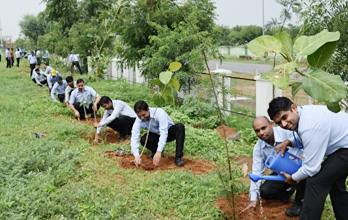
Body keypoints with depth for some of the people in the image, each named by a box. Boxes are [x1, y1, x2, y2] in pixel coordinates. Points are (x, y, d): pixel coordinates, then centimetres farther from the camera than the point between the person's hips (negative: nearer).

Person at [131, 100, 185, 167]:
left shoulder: (159, 113, -33)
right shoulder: (138, 120, -21)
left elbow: (164, 133, -40)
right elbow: (134, 137, -28)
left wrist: (159, 152, -49)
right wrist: (136, 156, -44)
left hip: (169, 132, -3)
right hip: (157, 135, 3)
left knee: (180, 126, -34)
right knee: (143, 140, -28)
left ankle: (178, 157, -30)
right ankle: (155, 151, 6)